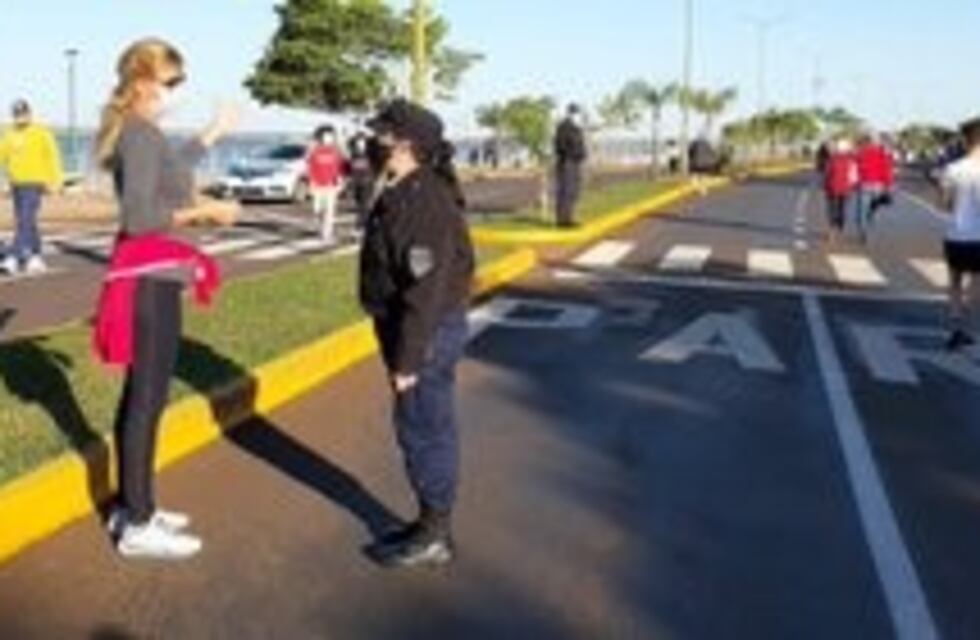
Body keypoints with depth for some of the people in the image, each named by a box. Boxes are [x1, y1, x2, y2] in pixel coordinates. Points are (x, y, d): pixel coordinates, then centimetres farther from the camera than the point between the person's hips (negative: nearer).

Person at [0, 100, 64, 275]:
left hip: (33, 185, -6)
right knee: (28, 223, 11)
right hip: (16, 184, 6)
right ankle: (35, 258, 20)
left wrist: (55, 181, -11)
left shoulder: (41, 133, -4)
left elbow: (53, 157, -6)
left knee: (25, 222, -14)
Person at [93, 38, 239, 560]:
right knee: (148, 397, -4)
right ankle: (137, 526, 4)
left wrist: (214, 133, 37)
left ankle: (131, 507, 25)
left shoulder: (140, 131, 12)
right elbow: (137, 215, -25)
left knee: (141, 392, 15)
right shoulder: (140, 133, -16)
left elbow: (170, 168, 33)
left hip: (152, 272, 10)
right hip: (150, 276, -10)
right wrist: (202, 211, -21)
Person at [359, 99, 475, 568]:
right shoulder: (405, 194, 10)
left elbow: (426, 291, -25)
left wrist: (407, 358, -23)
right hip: (416, 329, 10)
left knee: (425, 431, 0)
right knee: (426, 429, 17)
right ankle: (432, 524, 29)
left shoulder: (425, 202, -23)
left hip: (428, 334, -10)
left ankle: (434, 537, 12)